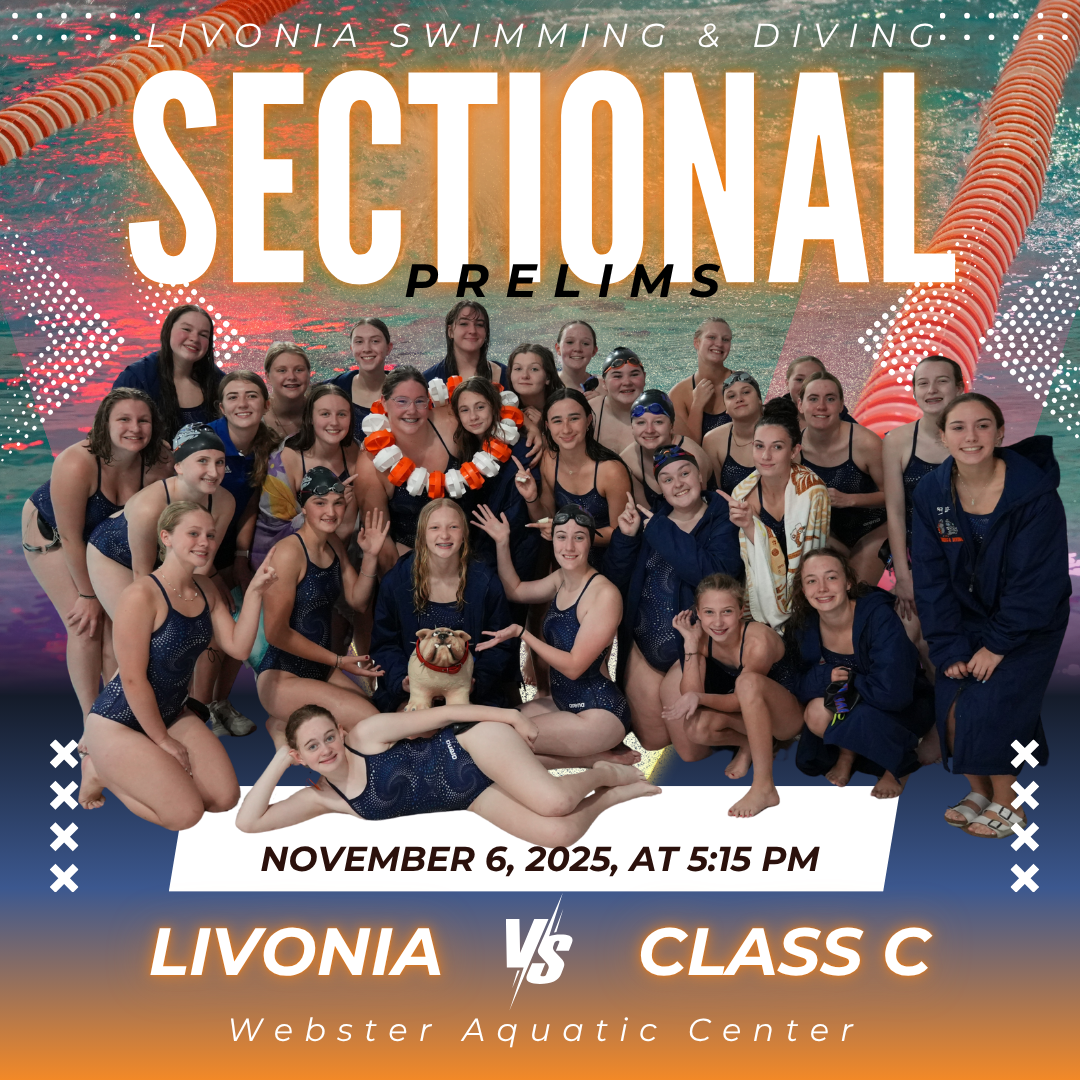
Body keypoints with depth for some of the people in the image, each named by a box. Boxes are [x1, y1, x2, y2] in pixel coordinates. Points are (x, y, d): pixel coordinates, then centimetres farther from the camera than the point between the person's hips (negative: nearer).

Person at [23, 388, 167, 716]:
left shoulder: (156, 464, -26)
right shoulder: (76, 465, -38)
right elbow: (70, 538, -29)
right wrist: (87, 595, -19)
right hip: (50, 533, -4)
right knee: (86, 626, -11)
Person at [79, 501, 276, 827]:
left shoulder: (206, 594, 3)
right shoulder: (142, 595, -24)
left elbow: (238, 647, -6)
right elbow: (133, 680, -22)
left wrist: (254, 592, -15)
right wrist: (164, 742, -14)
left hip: (172, 714, 8)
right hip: (119, 723, -8)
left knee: (225, 798, -1)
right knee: (186, 813, -14)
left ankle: (131, 769, 17)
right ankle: (101, 772, 9)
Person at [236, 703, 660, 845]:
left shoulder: (366, 735, -10)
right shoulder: (320, 798, 3)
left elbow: (439, 714, -6)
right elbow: (248, 822, -1)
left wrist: (507, 714, -9)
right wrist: (278, 763, -6)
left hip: (475, 747, -4)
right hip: (475, 798, 4)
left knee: (553, 801, -32)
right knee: (558, 832, -22)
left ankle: (604, 774, 4)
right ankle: (610, 795, 7)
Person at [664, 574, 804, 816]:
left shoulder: (758, 641, -28)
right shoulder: (703, 638, -11)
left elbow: (741, 699, -21)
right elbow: (690, 695, -18)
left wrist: (698, 697, -36)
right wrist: (691, 645, -25)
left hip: (787, 716, -5)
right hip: (749, 717, 5)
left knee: (748, 681, -37)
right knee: (695, 726, -27)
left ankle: (764, 787, -34)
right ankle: (751, 744, 4)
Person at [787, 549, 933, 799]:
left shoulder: (880, 617, -29)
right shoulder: (803, 628, -12)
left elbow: (892, 693, -37)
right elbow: (797, 686, -8)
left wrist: (848, 680, -20)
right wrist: (826, 675, -28)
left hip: (906, 708, -4)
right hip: (852, 703, 4)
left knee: (865, 717, -36)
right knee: (816, 713, -28)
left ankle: (899, 768, -3)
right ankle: (847, 754, 6)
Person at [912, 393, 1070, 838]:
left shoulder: (1034, 493, -21)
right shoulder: (932, 492, -9)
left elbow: (1036, 582, -19)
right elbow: (931, 576, -6)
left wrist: (998, 646, -19)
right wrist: (948, 648, -12)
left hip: (1027, 625, -4)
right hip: (968, 616, 4)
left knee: (989, 708, -15)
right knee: (952, 708, -6)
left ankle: (1006, 804, 8)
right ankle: (979, 791, 20)